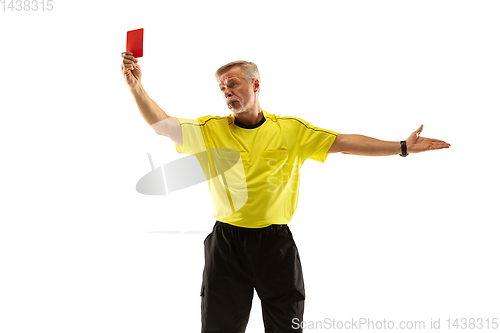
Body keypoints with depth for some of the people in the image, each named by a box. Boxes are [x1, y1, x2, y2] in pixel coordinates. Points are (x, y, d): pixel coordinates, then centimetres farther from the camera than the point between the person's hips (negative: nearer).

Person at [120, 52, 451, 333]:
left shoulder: (291, 130, 1)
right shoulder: (211, 130, 2)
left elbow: (346, 143, 0)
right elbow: (163, 125, -6)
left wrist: (403, 147, -3)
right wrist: (137, 86, -19)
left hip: (276, 243, 0)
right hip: (227, 242, 1)